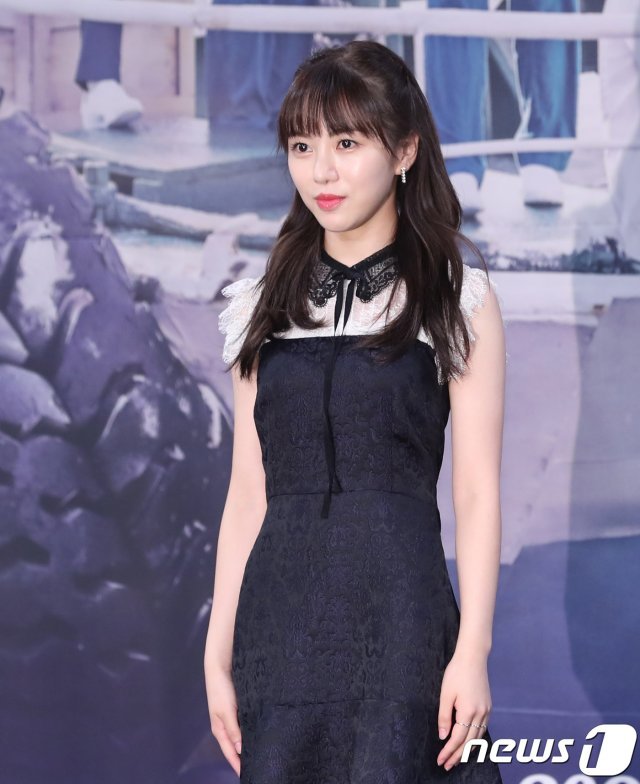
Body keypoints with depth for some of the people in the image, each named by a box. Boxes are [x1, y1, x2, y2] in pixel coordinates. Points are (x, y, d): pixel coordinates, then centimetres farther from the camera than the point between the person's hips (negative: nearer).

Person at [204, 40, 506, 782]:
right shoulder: (265, 308, 13)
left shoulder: (459, 302, 3)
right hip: (281, 622, 3)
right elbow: (248, 491, 11)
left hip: (398, 615, -3)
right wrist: (218, 652, 7)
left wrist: (472, 650, -10)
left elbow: (477, 491, -2)